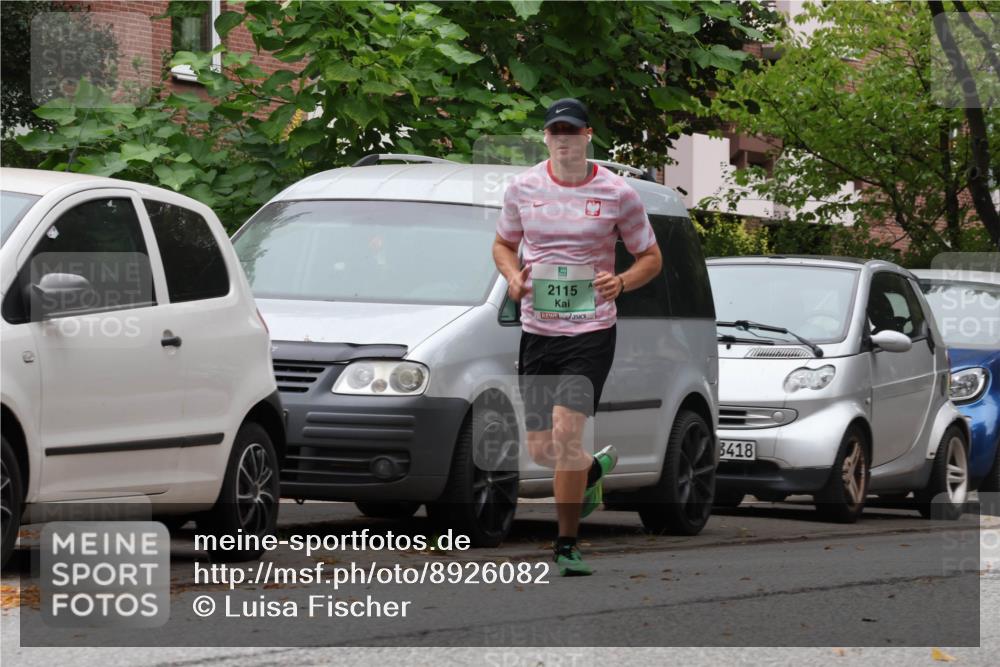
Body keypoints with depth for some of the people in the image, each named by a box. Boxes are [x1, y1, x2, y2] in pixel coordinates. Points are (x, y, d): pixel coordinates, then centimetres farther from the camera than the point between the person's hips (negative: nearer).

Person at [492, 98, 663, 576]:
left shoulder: (616, 193, -3)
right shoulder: (523, 188, 4)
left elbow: (651, 258, 6)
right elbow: (503, 244, 19)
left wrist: (620, 282, -14)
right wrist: (512, 276, -2)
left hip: (592, 331, -4)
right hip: (537, 332, 4)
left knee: (566, 432, -19)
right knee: (540, 451, 5)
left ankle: (567, 545, -6)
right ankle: (596, 467, 41)